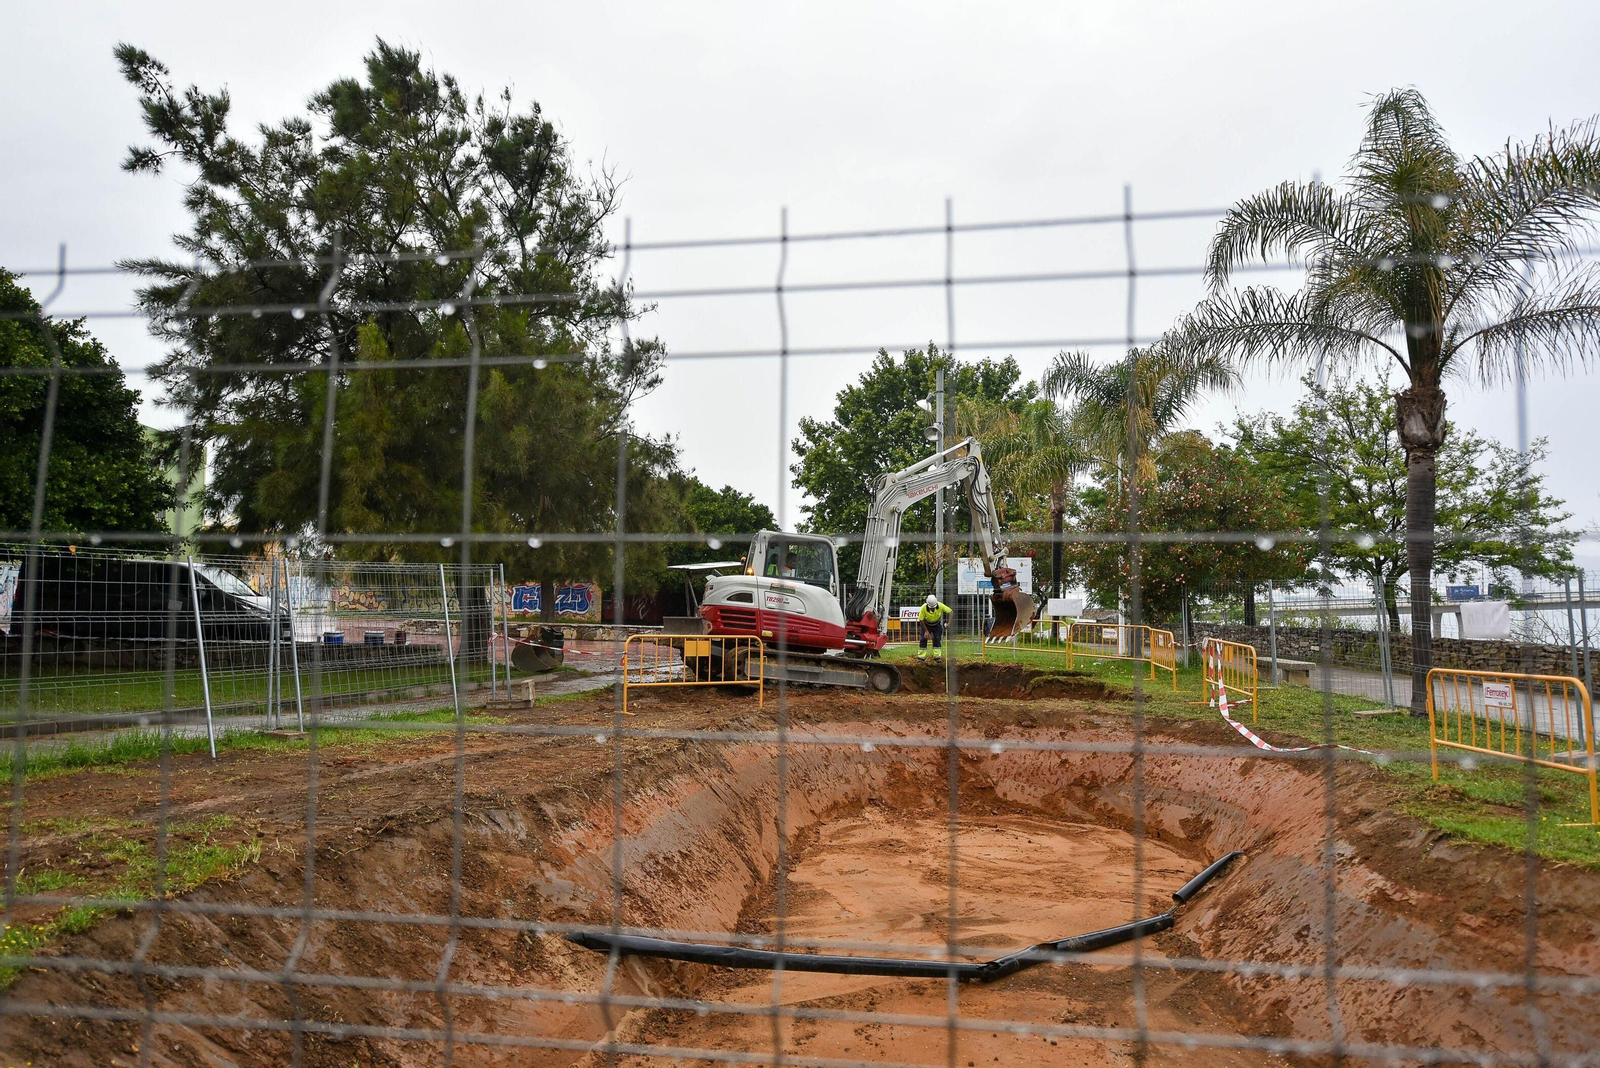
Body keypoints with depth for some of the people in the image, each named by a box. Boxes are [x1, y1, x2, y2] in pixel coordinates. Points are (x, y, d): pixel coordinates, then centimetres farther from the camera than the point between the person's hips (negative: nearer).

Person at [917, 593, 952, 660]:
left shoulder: (940, 606, -30)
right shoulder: (923, 608, -32)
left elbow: (951, 612, -22)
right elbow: (921, 620, -20)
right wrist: (926, 631, -17)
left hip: (937, 624, 1)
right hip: (926, 625, -1)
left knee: (937, 639, -7)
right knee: (923, 639, -7)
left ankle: (937, 656, 2)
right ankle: (921, 657, 0)